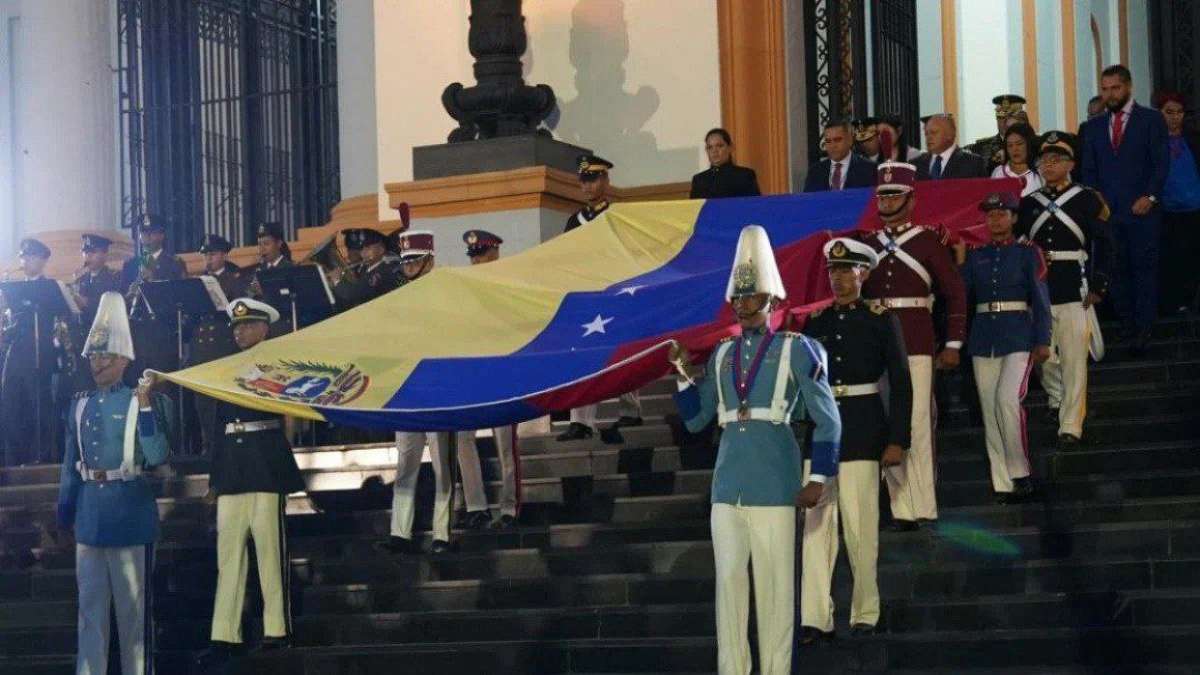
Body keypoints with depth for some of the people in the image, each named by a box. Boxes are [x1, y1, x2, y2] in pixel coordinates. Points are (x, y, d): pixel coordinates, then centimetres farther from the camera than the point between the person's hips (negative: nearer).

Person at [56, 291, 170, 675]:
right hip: (90, 512, 5)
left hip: (130, 511, -5)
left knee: (133, 603, 1)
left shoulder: (142, 401, -5)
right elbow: (70, 465, 15)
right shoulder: (80, 406, 9)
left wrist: (145, 407, -22)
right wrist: (64, 513, 14)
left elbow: (157, 457, -15)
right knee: (90, 604, 10)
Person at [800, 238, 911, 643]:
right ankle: (815, 618, -4)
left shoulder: (881, 320, 1)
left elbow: (900, 383, 0)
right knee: (816, 523, -3)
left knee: (860, 525, 0)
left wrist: (897, 440, -6)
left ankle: (865, 614, 12)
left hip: (862, 429, -3)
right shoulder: (816, 323, 11)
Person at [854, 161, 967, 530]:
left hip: (916, 344, -4)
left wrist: (953, 344, -2)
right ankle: (901, 505, 10)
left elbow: (955, 293, 2)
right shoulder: (865, 243, 11)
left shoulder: (928, 241, 2)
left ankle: (919, 506, -1)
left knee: (916, 425, -5)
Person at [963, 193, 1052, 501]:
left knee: (1008, 398, -22)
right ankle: (1002, 484, 7)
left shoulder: (1028, 253, 2)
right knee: (989, 409, 2)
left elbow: (1040, 299, -1)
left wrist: (1043, 341, -7)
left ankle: (1020, 472, -10)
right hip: (983, 337, 4)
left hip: (1018, 335, -4)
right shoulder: (975, 255, 12)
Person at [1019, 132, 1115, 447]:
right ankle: (1057, 401, 36)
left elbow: (1105, 245, 1)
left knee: (1073, 361, -7)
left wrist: (1098, 287, -5)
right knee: (1042, 357, 9)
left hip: (1075, 291, -3)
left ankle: (1070, 426, -4)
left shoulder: (1087, 200, 2)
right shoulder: (1028, 203, 11)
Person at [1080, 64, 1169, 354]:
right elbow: (1089, 170, 15)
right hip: (1107, 210, 3)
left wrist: (1150, 197, -11)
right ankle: (1125, 324, 6)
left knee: (1144, 267, -5)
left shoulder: (1151, 120, 5)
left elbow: (1161, 163, -1)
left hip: (1142, 208, -3)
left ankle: (1144, 328, -5)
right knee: (1115, 269, 0)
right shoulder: (1094, 127, 16)